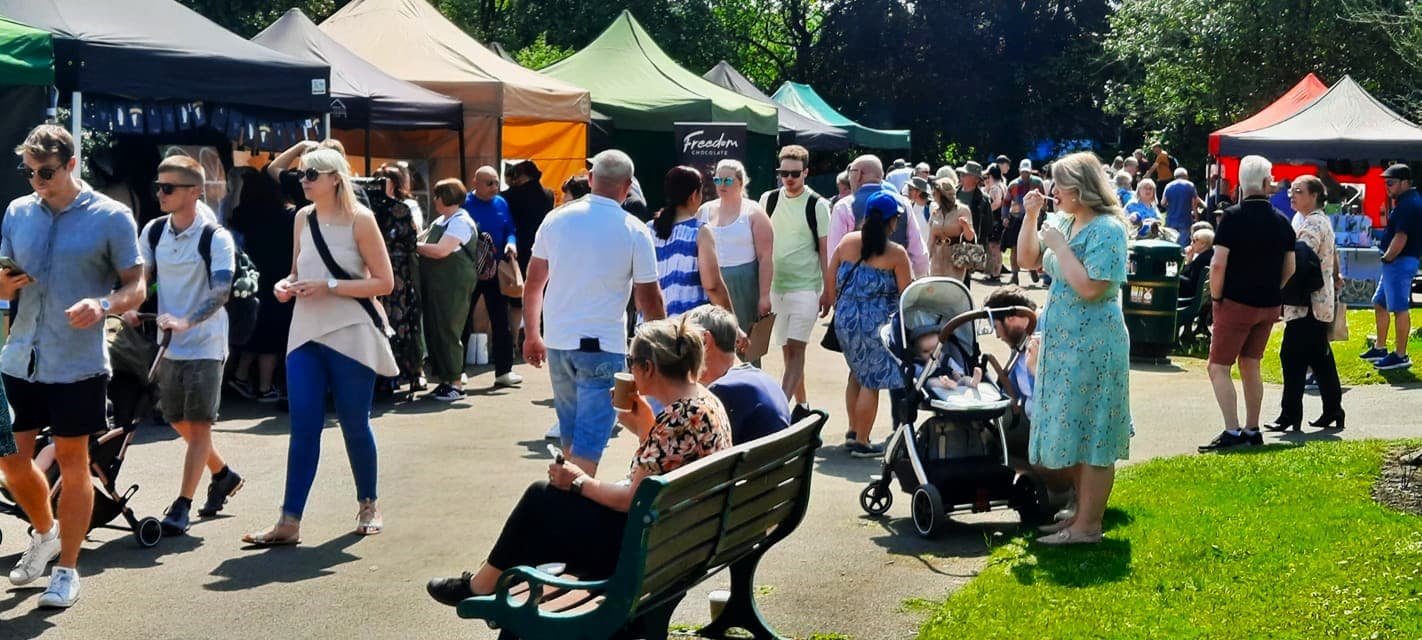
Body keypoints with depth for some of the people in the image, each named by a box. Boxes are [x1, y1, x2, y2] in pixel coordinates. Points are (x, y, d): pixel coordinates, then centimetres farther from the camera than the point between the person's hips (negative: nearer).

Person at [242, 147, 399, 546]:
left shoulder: (360, 219, -6)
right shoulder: (303, 218, 9)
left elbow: (384, 282, -9)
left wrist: (329, 286, -17)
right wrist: (287, 285, -1)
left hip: (350, 336, -4)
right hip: (306, 335, 4)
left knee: (355, 425, 6)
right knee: (303, 429, -1)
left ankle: (368, 506, 26)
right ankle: (289, 522, -3)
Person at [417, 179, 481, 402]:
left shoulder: (461, 222, -11)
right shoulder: (440, 221, 18)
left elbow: (440, 250, -19)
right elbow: (429, 245, 16)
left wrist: (415, 246, -10)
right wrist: (418, 245, -2)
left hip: (453, 285, -9)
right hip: (436, 283, 9)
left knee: (447, 331, -7)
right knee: (434, 331, 9)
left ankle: (456, 384, -1)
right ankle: (445, 380, 17)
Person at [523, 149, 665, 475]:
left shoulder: (557, 219, 2)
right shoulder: (634, 231, -8)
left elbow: (533, 283, 8)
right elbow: (649, 299, -5)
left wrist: (532, 335, 19)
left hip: (556, 341, 4)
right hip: (603, 346, -4)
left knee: (570, 427, 21)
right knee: (590, 436, -2)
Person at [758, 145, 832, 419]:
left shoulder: (817, 206, -6)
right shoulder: (768, 200, 5)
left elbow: (825, 250, -3)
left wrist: (828, 291, -6)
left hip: (806, 288, -5)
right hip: (775, 286, 5)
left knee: (796, 350, -12)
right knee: (787, 350, 11)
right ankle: (802, 405, 23)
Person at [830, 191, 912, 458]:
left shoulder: (847, 241, 3)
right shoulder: (896, 253, -10)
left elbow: (831, 281, 8)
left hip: (845, 318, 6)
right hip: (875, 322, -6)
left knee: (857, 373, 22)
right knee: (871, 381, 3)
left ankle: (853, 431, 27)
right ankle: (861, 442, 7)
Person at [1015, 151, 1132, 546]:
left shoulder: (1107, 230, -17)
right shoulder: (1065, 222, 9)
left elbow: (1089, 288, -25)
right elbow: (1029, 260, 16)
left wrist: (1059, 245, -19)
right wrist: (1031, 217, 4)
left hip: (1091, 346, -9)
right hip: (1063, 341, 9)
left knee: (1090, 435, -3)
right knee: (1069, 431, 14)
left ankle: (1088, 525, 2)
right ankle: (1082, 511, 24)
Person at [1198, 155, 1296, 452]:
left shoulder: (1234, 217, -13)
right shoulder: (1281, 221, 5)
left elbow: (1218, 264, -18)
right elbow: (1290, 268, 11)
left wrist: (1215, 297, -5)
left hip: (1237, 302, -6)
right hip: (1269, 305, 6)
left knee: (1219, 367, -3)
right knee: (1250, 366, 16)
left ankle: (1232, 431, -13)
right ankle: (1252, 430, 19)